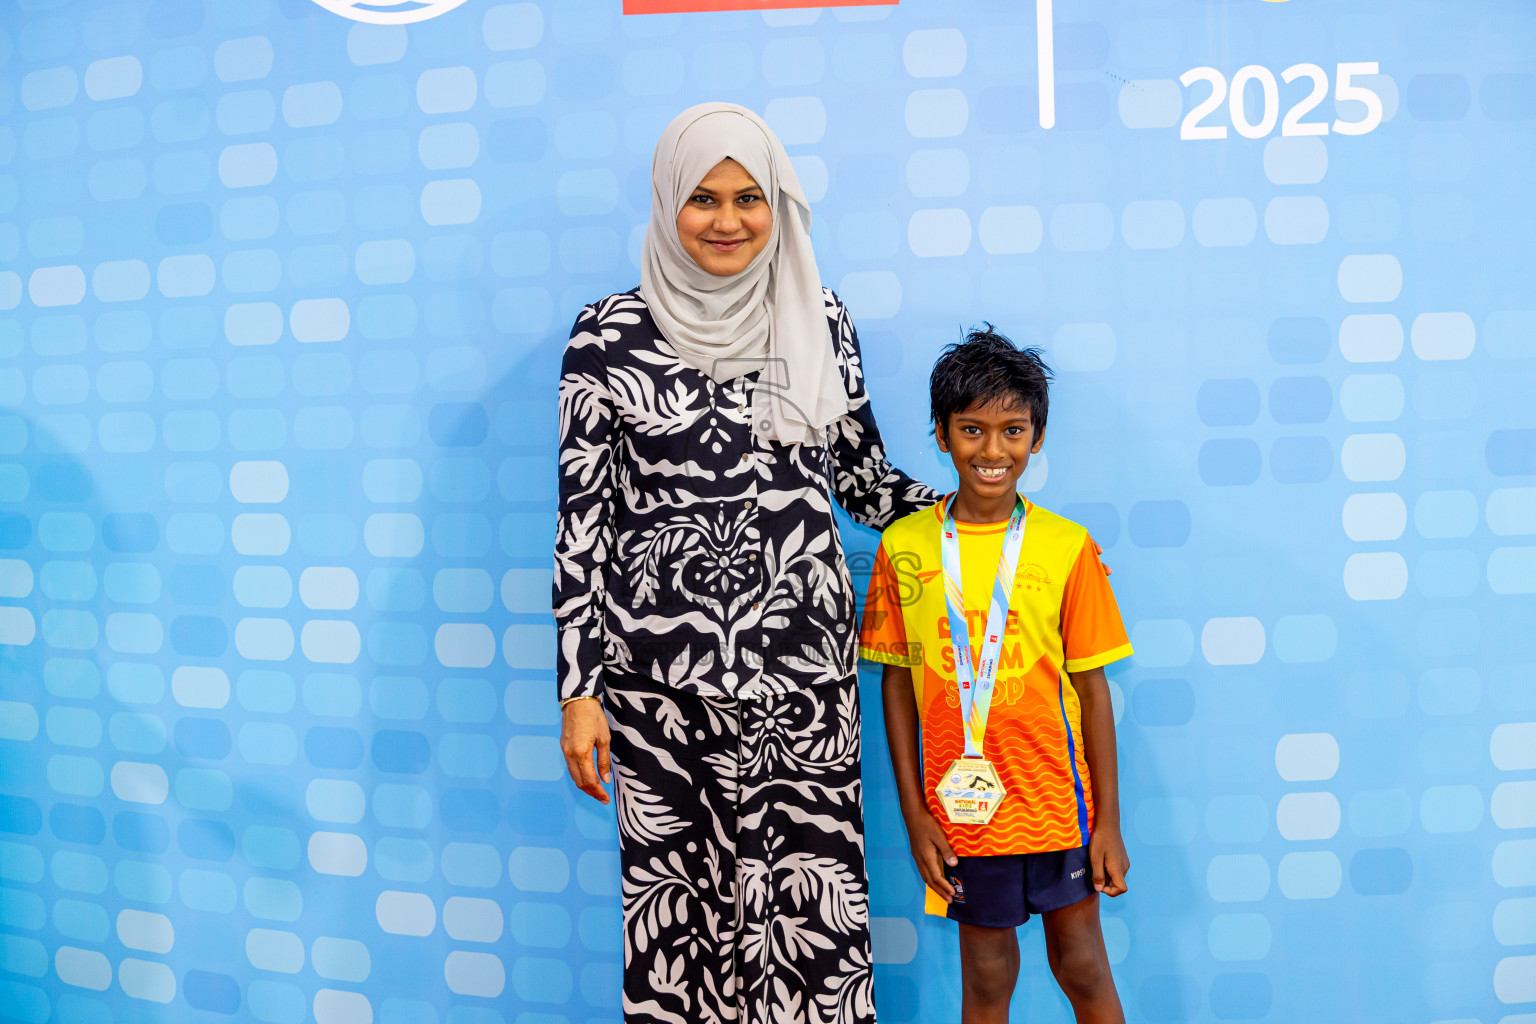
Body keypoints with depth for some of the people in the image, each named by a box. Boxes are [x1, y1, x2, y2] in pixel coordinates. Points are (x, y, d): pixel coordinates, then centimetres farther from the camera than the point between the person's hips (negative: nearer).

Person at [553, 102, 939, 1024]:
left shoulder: (821, 322, 7)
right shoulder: (610, 337, -1)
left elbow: (864, 478, 15)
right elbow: (581, 519, 0)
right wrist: (579, 689, -2)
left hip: (805, 656, 2)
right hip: (663, 669, -2)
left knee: (815, 896, 5)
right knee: (679, 895, 6)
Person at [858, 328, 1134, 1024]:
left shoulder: (1068, 547, -6)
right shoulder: (904, 546, -4)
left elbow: (1091, 689, -2)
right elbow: (897, 684, 1)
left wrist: (1108, 822, -1)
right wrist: (915, 814, 0)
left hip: (1058, 804, 0)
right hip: (960, 808, 1)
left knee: (1082, 966, 14)